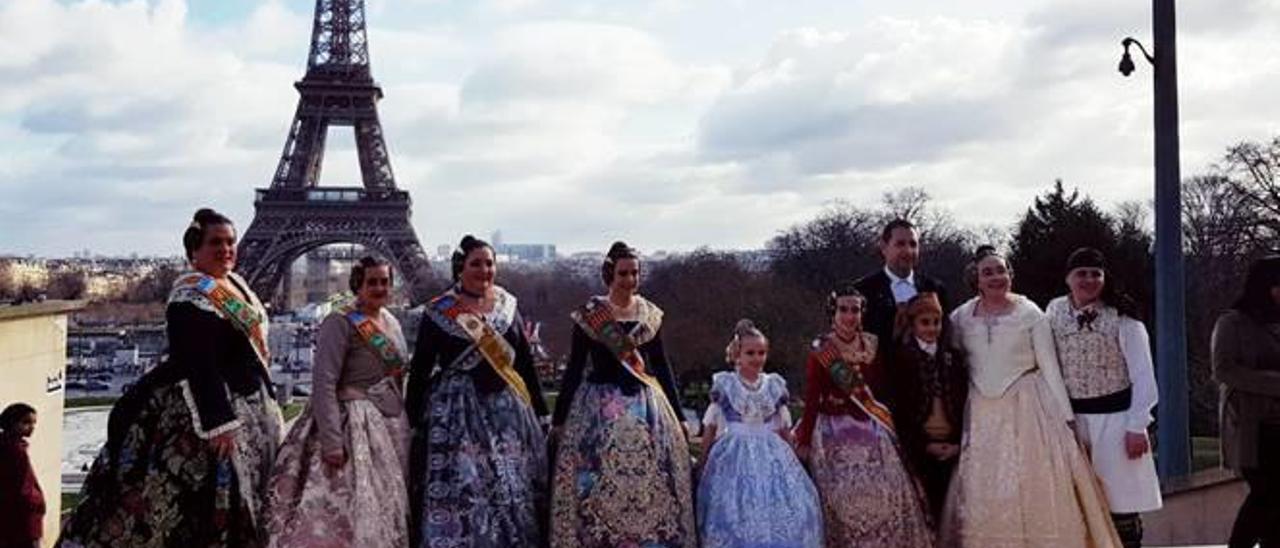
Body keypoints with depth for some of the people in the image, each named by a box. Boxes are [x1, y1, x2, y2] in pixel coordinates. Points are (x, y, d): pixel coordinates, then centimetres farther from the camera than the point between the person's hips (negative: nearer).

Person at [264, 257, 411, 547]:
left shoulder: (391, 321, 11)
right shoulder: (340, 322, -13)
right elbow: (323, 383, -19)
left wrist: (404, 425, 16)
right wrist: (331, 441, -24)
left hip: (391, 426, 8)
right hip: (351, 423, -8)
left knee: (385, 507, 13)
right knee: (347, 506, -8)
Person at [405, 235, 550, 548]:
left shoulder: (507, 306, 10)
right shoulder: (438, 312, -1)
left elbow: (526, 363, 13)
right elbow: (420, 370, 1)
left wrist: (540, 412, 12)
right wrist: (414, 420, -2)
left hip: (508, 407, 3)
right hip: (456, 412, -3)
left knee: (516, 490, 3)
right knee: (459, 489, -5)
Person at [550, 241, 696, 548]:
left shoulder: (651, 314, 8)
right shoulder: (589, 314, -3)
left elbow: (662, 366, 13)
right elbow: (574, 367, 1)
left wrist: (678, 415, 13)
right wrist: (559, 418, 1)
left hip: (647, 405, 3)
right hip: (600, 408, -3)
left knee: (653, 485, 2)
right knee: (601, 487, -5)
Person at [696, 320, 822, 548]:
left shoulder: (775, 385, 8)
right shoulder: (724, 384, 0)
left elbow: (785, 429, 15)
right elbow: (710, 428, 5)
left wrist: (790, 458, 13)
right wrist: (704, 460, 5)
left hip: (772, 455, 3)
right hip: (734, 455, -3)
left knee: (781, 506, -9)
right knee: (736, 509, -11)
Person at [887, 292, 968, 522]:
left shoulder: (953, 358, 12)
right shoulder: (901, 359, 1)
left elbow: (964, 404, 11)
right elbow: (900, 409, -2)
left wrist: (958, 443, -1)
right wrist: (925, 445, -7)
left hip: (952, 448, 3)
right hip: (919, 448, -3)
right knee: (925, 509, -7)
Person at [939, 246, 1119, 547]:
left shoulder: (1030, 313, -1)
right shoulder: (961, 318, 4)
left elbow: (1050, 367, 0)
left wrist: (1064, 416, -3)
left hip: (1026, 408, -2)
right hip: (981, 415, 2)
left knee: (1035, 488, -1)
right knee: (983, 497, 2)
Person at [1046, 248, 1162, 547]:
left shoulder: (1122, 315, -7)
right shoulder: (1055, 311, 2)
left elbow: (1143, 376, -7)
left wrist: (1137, 426, -11)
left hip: (1114, 418, -3)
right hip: (1072, 418, 3)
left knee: (1121, 504, 1)